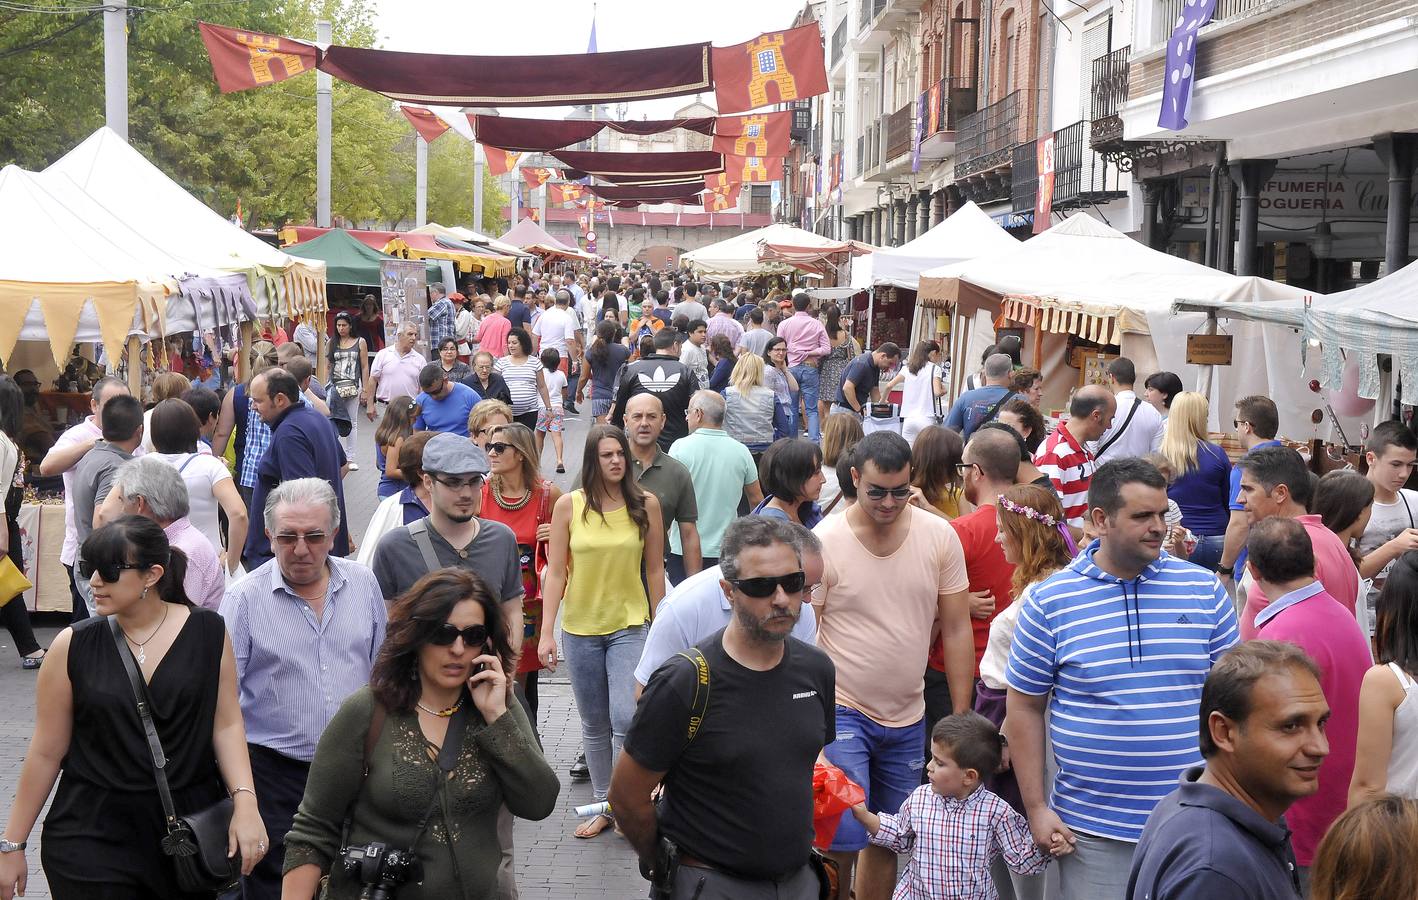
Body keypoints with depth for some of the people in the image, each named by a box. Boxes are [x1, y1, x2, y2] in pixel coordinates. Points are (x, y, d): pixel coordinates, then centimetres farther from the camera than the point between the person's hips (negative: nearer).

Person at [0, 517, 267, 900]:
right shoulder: (72, 646, -5)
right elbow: (46, 753, 0)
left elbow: (226, 724, -1)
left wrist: (245, 802, -14)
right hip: (93, 837, -1)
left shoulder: (208, 631, -3)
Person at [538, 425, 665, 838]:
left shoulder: (646, 504, -3)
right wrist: (547, 633, -6)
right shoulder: (568, 506, -3)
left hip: (629, 625, -1)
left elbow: (655, 570, 3)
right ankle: (603, 804, 26)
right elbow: (556, 572, -1)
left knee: (625, 718, -14)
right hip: (580, 628, 2)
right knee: (594, 724, 12)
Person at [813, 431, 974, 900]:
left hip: (908, 719, 4)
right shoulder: (824, 543, -12)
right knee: (843, 842, -11)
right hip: (842, 714, -4)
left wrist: (961, 720, 3)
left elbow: (956, 630, 3)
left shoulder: (940, 536, -3)